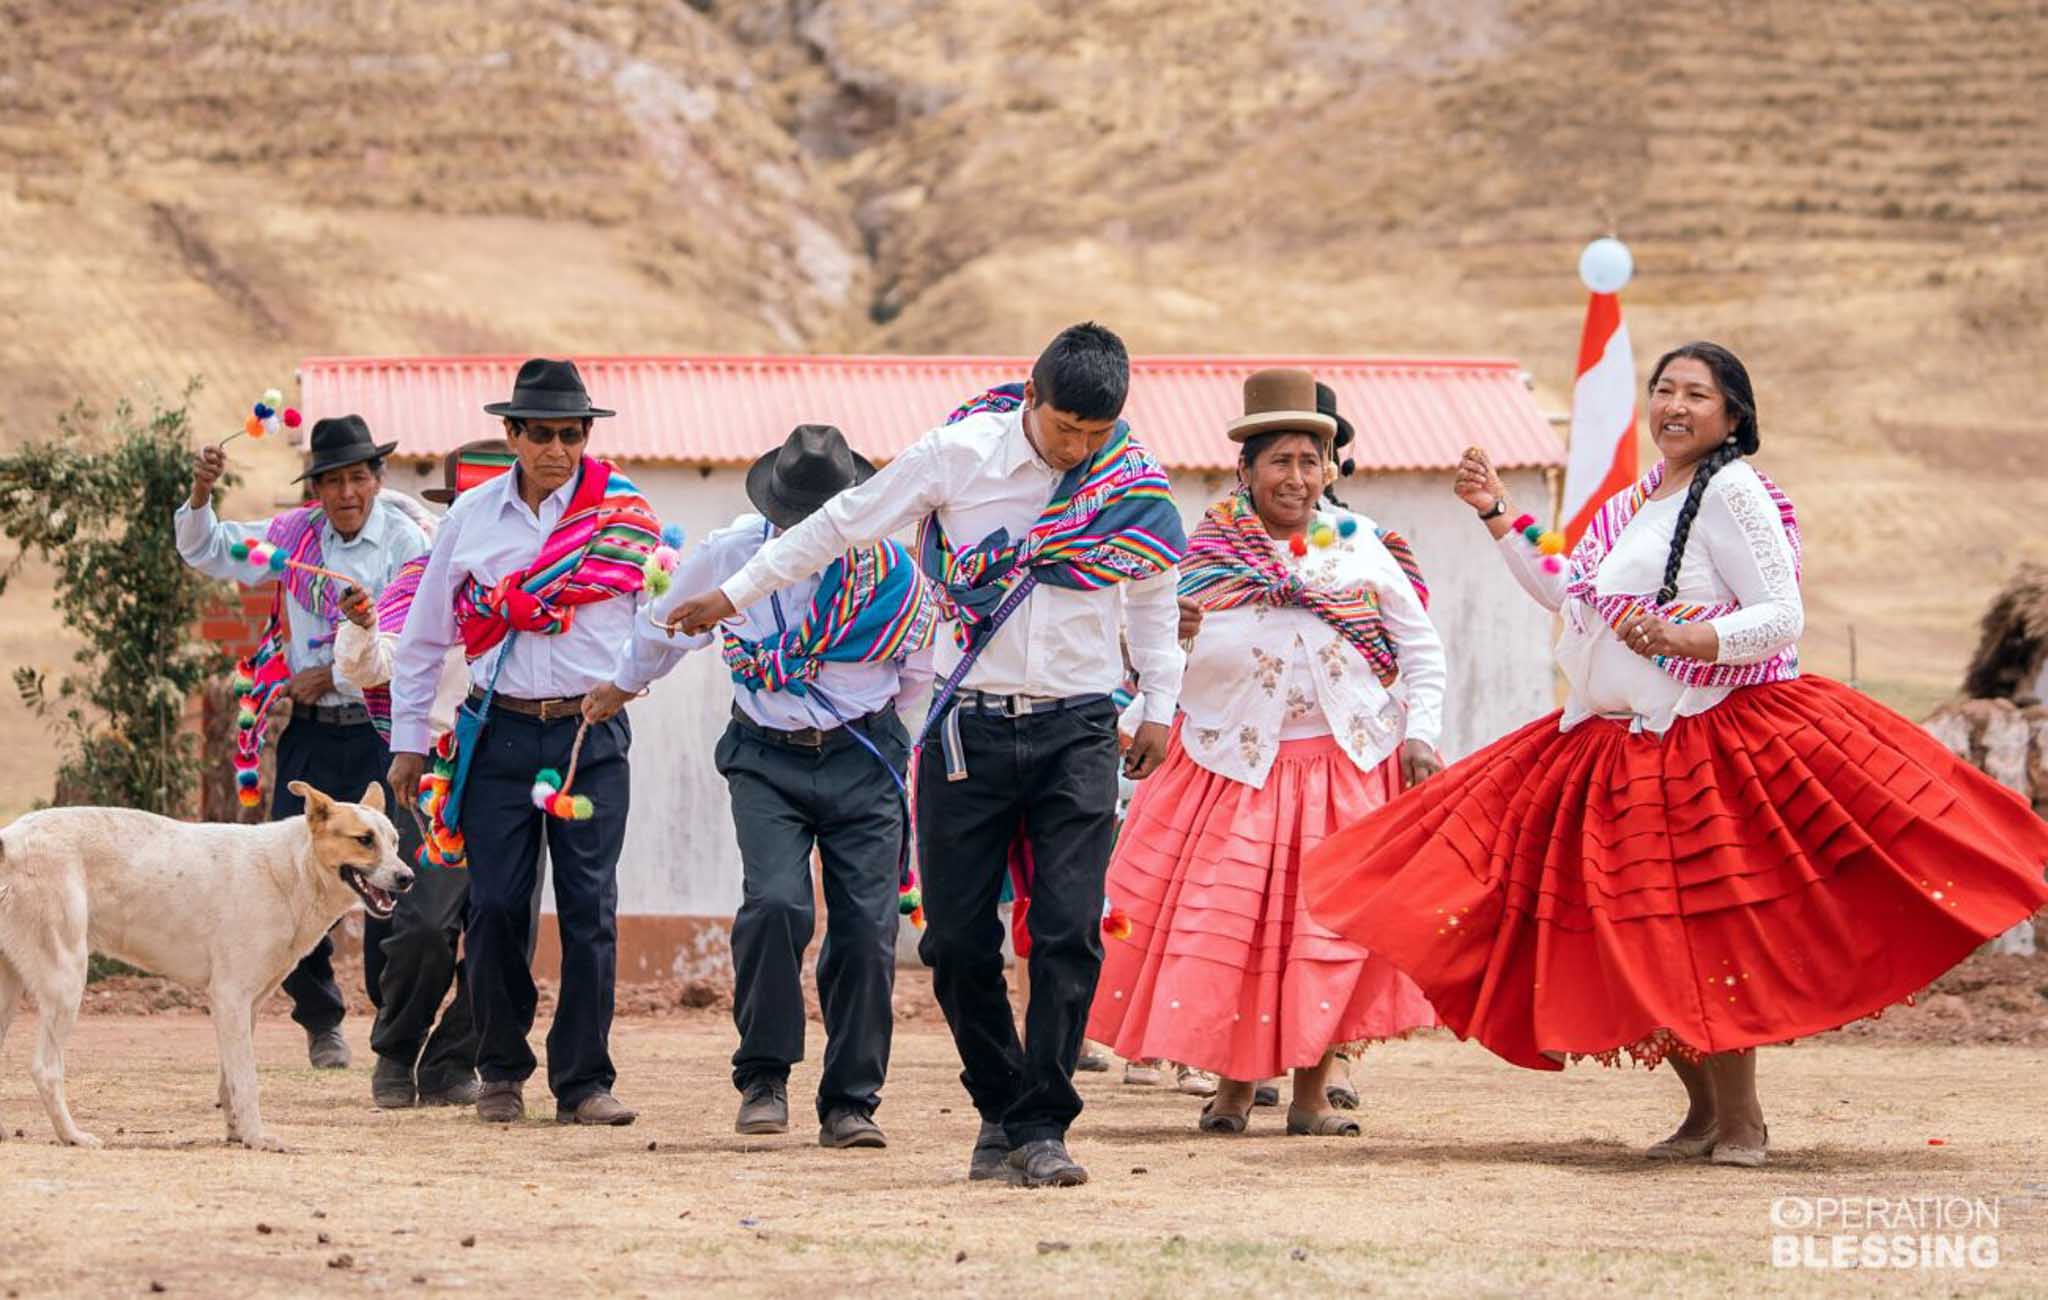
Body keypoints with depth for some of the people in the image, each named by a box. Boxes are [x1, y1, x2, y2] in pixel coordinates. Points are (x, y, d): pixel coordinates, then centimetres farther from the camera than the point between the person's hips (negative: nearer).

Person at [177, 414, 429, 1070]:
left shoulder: (408, 545, -5)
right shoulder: (295, 535, 7)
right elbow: (207, 551, 16)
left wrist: (332, 677, -11)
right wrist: (201, 494, -3)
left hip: (380, 729, -4)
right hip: (310, 734, 4)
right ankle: (321, 1021, 16)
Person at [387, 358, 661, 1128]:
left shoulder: (624, 514, 2)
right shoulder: (471, 516, 7)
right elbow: (426, 633, 13)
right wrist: (409, 740, 12)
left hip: (592, 737, -1)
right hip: (499, 735, 1)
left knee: (589, 907, -4)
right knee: (495, 906, -1)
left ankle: (584, 1082, 2)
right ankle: (501, 1073, 14)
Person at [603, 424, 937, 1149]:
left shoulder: (891, 572, -7)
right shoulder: (728, 556, -7)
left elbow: (916, 673, 14)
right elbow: (664, 628, 15)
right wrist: (623, 685, 29)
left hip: (862, 761, 1)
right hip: (766, 760, -1)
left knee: (867, 927, -5)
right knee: (776, 903, -21)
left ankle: (850, 1102, 6)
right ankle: (763, 1078, -6)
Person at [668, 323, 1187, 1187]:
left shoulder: (1133, 483, 0)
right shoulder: (959, 453, -5)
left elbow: (1152, 595, 18)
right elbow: (845, 524, 5)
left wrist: (1158, 707, 16)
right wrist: (736, 594, 11)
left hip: (1076, 733, 0)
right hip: (970, 728, 0)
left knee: (1069, 934, -11)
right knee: (957, 938, 1)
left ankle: (1039, 1127, -6)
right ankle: (998, 1107, 19)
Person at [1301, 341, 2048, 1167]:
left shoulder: (1731, 491, -9)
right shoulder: (1639, 501, 16)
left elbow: (1782, 617, -16)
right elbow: (1569, 593, 28)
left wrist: (1684, 641, -28)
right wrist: (1497, 517, 27)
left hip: (1707, 745, -8)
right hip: (1619, 748, 8)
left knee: (1694, 935, -11)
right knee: (1632, 939, 8)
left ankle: (1741, 1122, 0)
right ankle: (1705, 1110, 20)